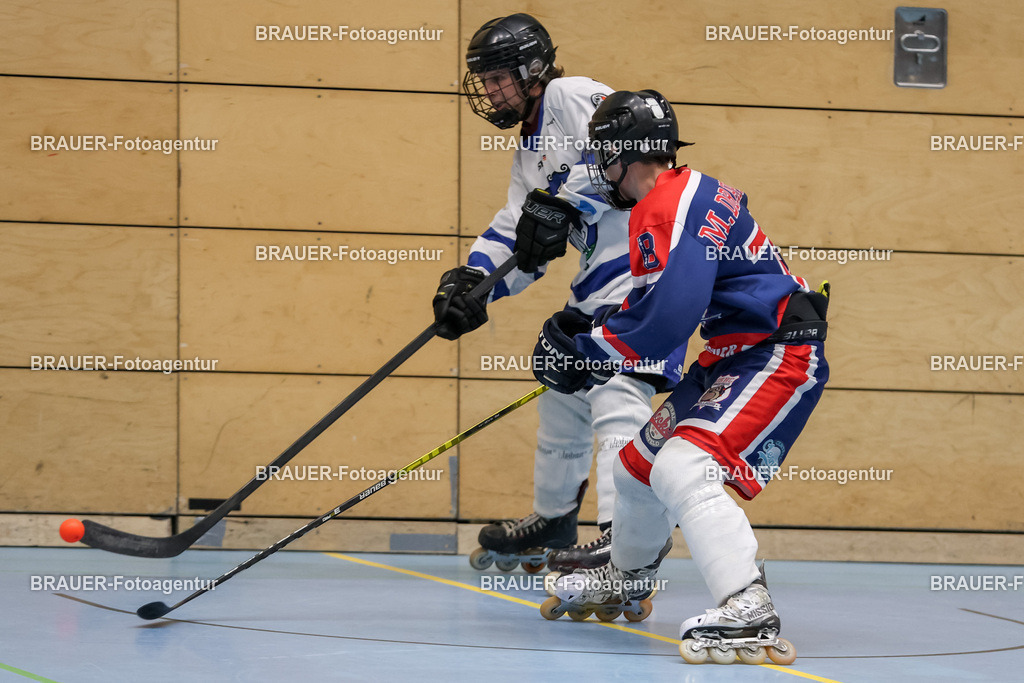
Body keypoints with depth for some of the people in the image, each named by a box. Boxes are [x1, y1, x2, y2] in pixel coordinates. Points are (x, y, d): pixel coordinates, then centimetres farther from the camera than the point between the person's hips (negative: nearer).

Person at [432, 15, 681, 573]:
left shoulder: (570, 97, -7)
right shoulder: (529, 153, 22)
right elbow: (515, 233, 16)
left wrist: (562, 204, -27)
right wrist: (471, 282, -1)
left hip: (646, 260, -11)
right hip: (598, 280, 11)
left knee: (615, 391, -22)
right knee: (563, 392, 20)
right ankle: (552, 522, 37)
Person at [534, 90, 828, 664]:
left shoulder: (669, 207, -19)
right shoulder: (690, 192, 14)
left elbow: (665, 321, -28)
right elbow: (659, 300, 26)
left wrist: (586, 347, -14)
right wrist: (587, 327, 15)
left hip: (778, 357, -11)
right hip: (734, 355, 11)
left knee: (683, 469, -28)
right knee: (639, 466, 21)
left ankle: (749, 615, -37)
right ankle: (627, 577, 48)